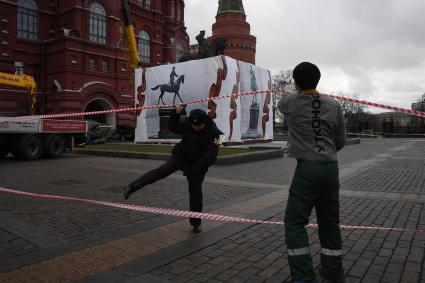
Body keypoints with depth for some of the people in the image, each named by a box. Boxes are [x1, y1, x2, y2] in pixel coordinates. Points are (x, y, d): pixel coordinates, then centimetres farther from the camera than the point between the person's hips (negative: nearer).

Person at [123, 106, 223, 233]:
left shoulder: (213, 133, -22)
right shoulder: (186, 125, -10)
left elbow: (210, 157, -26)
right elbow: (173, 127, 10)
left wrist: (194, 170, -32)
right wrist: (175, 114, -5)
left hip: (198, 165, -1)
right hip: (180, 156, 2)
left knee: (195, 193, 5)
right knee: (161, 171, -22)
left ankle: (196, 223, 21)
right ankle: (132, 187, -22)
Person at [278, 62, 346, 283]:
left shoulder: (290, 103, -3)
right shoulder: (333, 105, 4)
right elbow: (341, 140, 10)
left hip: (307, 168, -5)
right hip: (331, 167, 5)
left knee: (295, 222, 2)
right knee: (330, 221, 15)